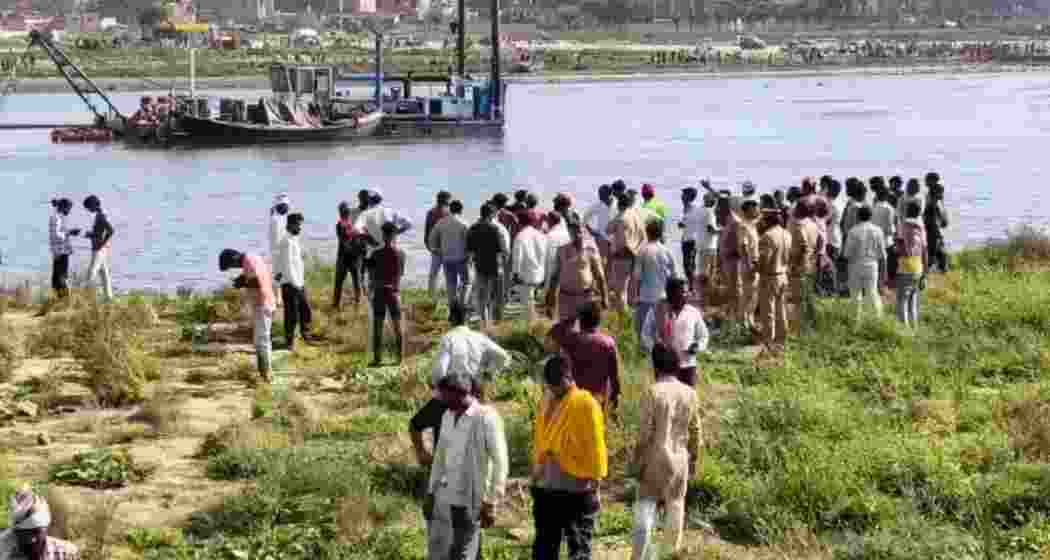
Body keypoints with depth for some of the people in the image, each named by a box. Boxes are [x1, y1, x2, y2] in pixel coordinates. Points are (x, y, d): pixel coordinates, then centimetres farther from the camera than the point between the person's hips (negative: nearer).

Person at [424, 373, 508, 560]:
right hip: (443, 498, 6)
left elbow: (500, 463, -13)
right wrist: (431, 493, 15)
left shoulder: (486, 418, -13)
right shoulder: (447, 416, 8)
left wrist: (491, 504, -15)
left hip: (470, 500, -6)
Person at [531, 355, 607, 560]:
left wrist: (593, 478, -14)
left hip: (576, 487, -7)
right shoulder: (546, 405, 10)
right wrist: (536, 471, 18)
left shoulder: (586, 404, -12)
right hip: (546, 486, 7)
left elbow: (595, 445, -13)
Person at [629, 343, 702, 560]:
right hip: (679, 460, 3)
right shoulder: (690, 393, -1)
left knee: (645, 507, 1)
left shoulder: (652, 392, -13)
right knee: (675, 508, 14)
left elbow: (645, 433, -13)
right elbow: (695, 432, 4)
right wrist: (693, 460, 15)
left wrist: (637, 463, -5)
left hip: (655, 460, -3)